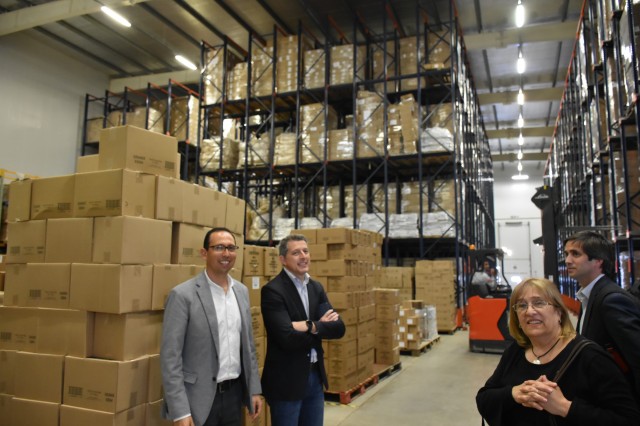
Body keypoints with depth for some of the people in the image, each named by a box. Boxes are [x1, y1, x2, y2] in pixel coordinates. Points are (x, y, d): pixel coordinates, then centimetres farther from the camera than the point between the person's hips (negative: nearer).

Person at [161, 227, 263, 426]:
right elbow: (170, 356, -13)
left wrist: (254, 389, 9)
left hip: (234, 393, 5)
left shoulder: (242, 291, 5)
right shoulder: (183, 294, -13)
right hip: (200, 399, -5)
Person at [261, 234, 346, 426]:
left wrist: (312, 326, -20)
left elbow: (339, 328, -2)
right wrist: (322, 326, -11)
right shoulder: (272, 290, -15)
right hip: (286, 380, -6)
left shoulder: (316, 287, 7)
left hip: (315, 376, 7)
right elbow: (287, 338, -24)